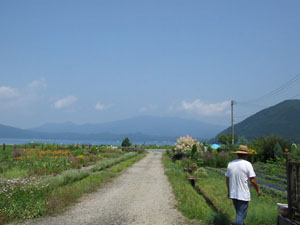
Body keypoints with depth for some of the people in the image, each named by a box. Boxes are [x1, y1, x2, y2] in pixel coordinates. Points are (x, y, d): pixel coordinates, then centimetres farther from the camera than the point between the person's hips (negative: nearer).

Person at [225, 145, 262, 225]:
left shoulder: (230, 164, 5)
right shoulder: (247, 164, -11)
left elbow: (227, 179, 10)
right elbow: (252, 180, -13)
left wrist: (228, 191, 21)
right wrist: (258, 189, 2)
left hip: (233, 194, 6)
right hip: (243, 195, -6)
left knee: (239, 213, 22)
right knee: (241, 215, -2)